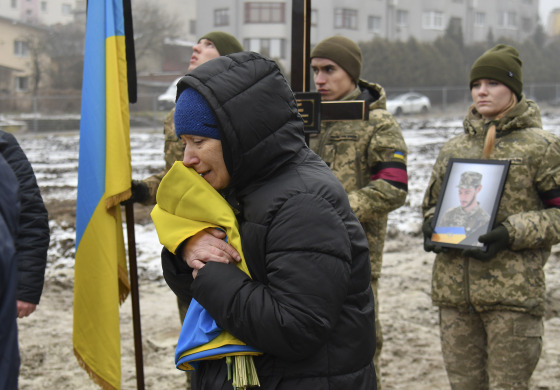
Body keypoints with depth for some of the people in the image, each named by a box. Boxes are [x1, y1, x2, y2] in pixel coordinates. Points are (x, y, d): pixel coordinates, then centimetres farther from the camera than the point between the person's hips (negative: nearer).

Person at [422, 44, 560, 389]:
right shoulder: (454, 148, 15)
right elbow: (431, 202, 24)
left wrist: (512, 233, -16)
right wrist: (432, 225, 2)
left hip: (514, 293, -5)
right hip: (455, 290, 5)